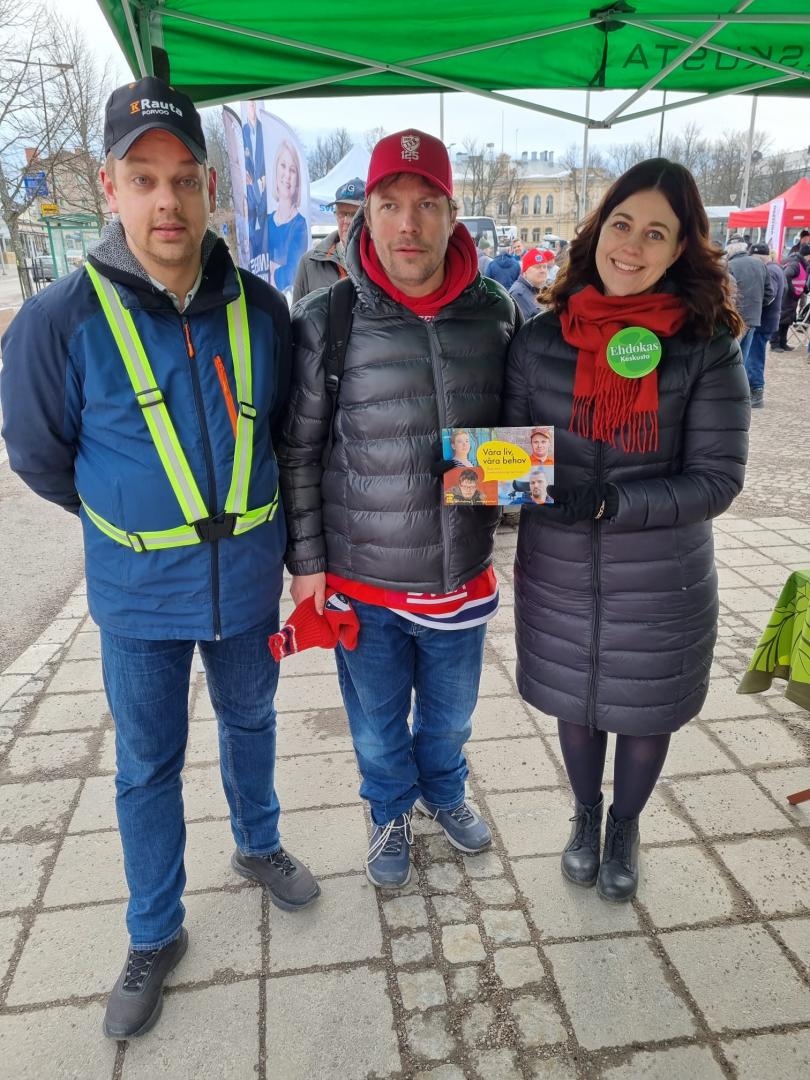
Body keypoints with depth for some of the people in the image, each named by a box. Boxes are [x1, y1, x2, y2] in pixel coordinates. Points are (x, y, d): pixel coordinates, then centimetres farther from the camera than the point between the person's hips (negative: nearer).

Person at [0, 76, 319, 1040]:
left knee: (249, 722, 23)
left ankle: (258, 845, 51)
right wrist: (141, 519, 6)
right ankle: (154, 935, 36)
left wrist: (248, 518, 10)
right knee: (147, 765, 12)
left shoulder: (259, 309, -7)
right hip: (139, 592, -2)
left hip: (248, 574, 3)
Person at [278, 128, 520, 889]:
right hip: (362, 583, -2)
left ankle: (443, 791, 56)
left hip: (462, 576, 2)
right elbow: (298, 452, -6)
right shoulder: (326, 322, -13)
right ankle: (392, 811, 50)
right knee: (377, 724, 20)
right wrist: (306, 562, -5)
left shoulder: (495, 313, -6)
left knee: (450, 713, 25)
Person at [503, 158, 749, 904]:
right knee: (575, 703, 20)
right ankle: (585, 815, 51)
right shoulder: (542, 339, -5)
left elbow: (718, 478, -12)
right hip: (558, 576, 2)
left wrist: (613, 501, -25)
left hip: (660, 584, -1)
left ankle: (625, 827, 49)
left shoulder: (707, 348, -11)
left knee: (644, 712, 18)